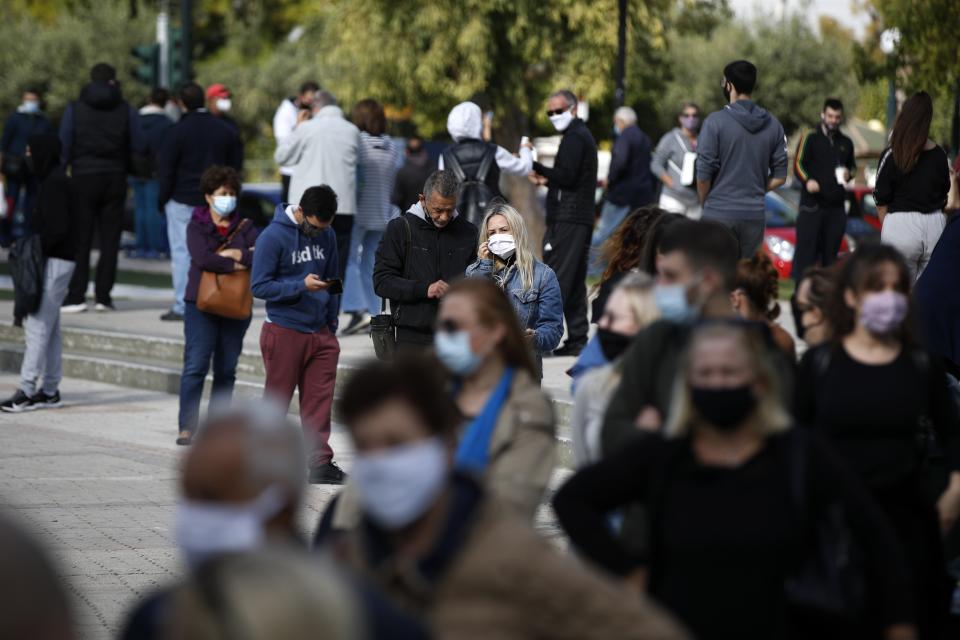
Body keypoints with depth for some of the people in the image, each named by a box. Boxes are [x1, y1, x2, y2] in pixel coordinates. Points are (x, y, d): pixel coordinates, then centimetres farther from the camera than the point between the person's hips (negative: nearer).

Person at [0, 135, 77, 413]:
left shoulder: (54, 184, -14)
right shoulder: (55, 180, 15)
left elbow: (58, 227, -21)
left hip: (53, 263, -10)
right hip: (57, 261, 10)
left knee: (37, 326, -10)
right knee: (49, 327, 11)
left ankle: (28, 390, -11)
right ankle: (49, 390, 14)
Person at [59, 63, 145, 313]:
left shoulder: (75, 109, -1)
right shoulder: (127, 111, 2)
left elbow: (64, 147, -4)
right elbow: (139, 147, 1)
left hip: (84, 179, -1)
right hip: (115, 179, 1)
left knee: (80, 239, 1)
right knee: (110, 239, 5)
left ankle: (76, 295, -5)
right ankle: (104, 296, 2)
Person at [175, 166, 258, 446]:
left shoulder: (244, 227, 9)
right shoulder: (197, 226, 1)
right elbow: (202, 258, -17)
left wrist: (235, 254, -14)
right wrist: (237, 265, -14)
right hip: (201, 305, -3)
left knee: (226, 370, 6)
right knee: (195, 367, -10)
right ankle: (187, 427, -9)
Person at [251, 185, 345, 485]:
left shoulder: (327, 235, 8)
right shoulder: (273, 236, -11)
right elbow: (259, 286, -13)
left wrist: (332, 322, 16)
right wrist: (301, 286, -23)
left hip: (320, 333, 5)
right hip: (284, 332, -5)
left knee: (320, 401, 4)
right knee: (276, 402, 2)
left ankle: (321, 463, 8)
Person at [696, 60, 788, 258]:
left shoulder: (715, 122, -9)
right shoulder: (772, 125, 5)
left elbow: (704, 174, -9)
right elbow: (779, 177, 6)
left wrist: (704, 203, 7)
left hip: (719, 212, -4)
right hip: (754, 214, 4)